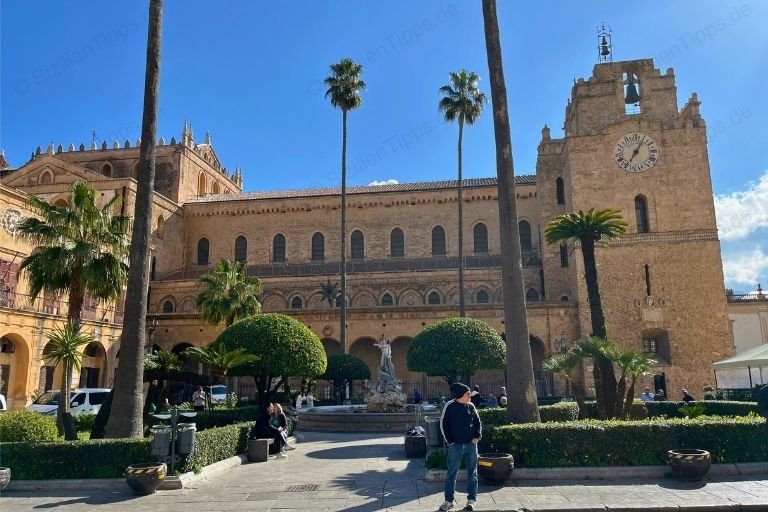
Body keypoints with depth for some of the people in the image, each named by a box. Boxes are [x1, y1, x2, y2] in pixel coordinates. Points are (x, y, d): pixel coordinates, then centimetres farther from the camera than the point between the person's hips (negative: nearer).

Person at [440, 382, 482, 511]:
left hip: (471, 444, 3)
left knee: (472, 473, 9)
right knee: (451, 473, 6)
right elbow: (443, 424, -5)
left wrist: (477, 436, -3)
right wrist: (450, 441, -9)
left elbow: (478, 422, 12)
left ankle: (471, 500, 20)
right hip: (455, 446, -3)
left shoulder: (471, 406, 3)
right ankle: (449, 500, 17)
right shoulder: (449, 406, -8)